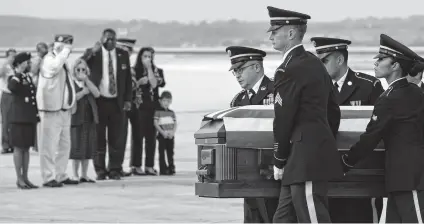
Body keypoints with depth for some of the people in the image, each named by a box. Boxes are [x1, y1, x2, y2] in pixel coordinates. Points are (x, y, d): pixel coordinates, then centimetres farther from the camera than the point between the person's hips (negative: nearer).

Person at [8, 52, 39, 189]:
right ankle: (19, 179, 0)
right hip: (19, 119, -7)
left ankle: (25, 178, 13)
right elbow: (11, 87, -31)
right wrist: (18, 74, -24)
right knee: (19, 148, -3)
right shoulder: (14, 79, -6)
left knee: (26, 148, 9)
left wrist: (36, 115, 19)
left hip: (30, 119, 7)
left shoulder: (29, 78, 15)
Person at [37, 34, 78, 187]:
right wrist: (65, 51, -25)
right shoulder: (49, 60, -12)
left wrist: (71, 106, 24)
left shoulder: (63, 62, 18)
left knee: (64, 145, 14)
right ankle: (48, 178, -4)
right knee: (49, 146, -7)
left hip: (64, 110, 10)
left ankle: (61, 176, 23)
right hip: (51, 111, -10)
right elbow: (55, 66, -38)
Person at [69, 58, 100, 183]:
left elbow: (97, 94, -3)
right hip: (76, 119, -5)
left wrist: (86, 80, -8)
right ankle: (75, 175, 3)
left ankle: (84, 175, 12)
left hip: (89, 119, 5)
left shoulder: (89, 83, 15)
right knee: (76, 147, -3)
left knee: (88, 148, 5)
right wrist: (83, 92, -10)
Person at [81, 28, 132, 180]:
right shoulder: (93, 54, 2)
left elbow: (128, 78, 10)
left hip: (117, 102, 2)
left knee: (116, 139, 3)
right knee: (98, 138, 2)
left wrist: (127, 99, 3)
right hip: (98, 101, -2)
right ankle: (100, 171, 9)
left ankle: (114, 170, 10)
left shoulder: (123, 55, 8)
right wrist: (92, 52, -26)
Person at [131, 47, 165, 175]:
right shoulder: (134, 71, 8)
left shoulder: (157, 71, 11)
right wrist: (139, 82, -11)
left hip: (152, 107, 2)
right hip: (138, 107, -2)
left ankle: (149, 166, 3)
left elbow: (154, 84, -7)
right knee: (138, 136, -4)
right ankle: (136, 165, -1)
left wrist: (149, 68, -6)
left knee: (151, 136, 0)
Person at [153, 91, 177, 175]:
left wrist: (172, 132, -7)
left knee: (170, 152, 6)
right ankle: (163, 169, -3)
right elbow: (156, 123, -6)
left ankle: (171, 168, 11)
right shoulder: (158, 112, 0)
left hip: (171, 136, 4)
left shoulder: (171, 113, 13)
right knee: (162, 152, -4)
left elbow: (175, 124, 10)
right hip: (162, 135, -4)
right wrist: (162, 132, -14)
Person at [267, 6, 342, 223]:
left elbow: (283, 119, -13)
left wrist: (279, 161, -3)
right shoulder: (315, 64, 16)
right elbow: (333, 111, 20)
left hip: (305, 160, -10)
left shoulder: (289, 70, -14)